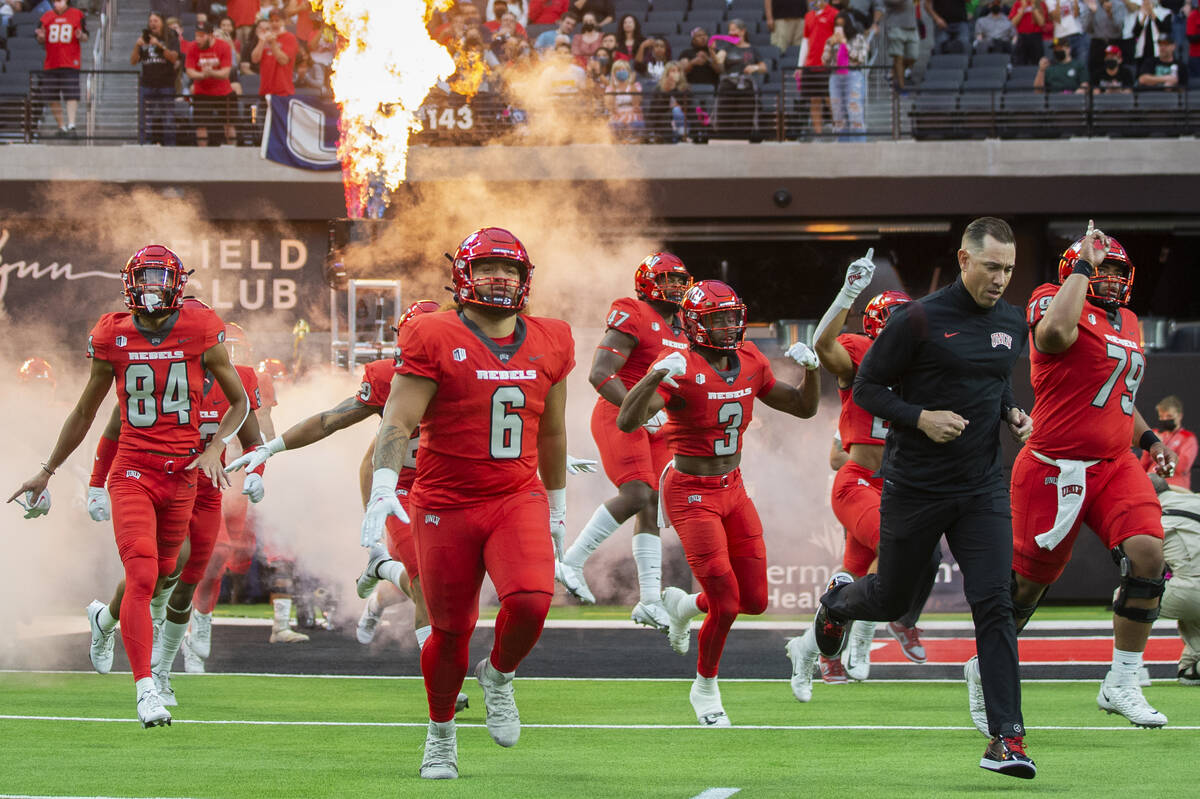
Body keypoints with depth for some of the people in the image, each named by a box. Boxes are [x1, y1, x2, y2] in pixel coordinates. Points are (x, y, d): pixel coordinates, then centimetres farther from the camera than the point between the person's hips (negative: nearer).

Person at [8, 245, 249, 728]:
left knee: (160, 574, 15)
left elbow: (240, 403, 10)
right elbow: (85, 413, 14)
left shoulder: (200, 334, -2)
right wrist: (47, 471, 18)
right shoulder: (114, 338, 0)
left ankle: (105, 618, 49)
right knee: (142, 576, -18)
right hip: (132, 471, -2)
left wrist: (216, 447, -7)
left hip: (182, 475, 2)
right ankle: (144, 687, -17)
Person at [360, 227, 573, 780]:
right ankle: (441, 735, 31)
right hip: (445, 506, -2)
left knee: (530, 600, -23)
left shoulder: (549, 343, 7)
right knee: (451, 631, 6)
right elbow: (399, 420, -12)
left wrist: (556, 506, 26)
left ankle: (498, 676, 10)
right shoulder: (434, 339, -6)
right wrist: (384, 487, -26)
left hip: (518, 500, 2)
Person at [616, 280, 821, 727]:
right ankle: (705, 688, 16)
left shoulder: (749, 364, 2)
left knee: (755, 600, 6)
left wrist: (811, 368, -5)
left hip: (733, 490, 6)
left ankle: (683, 605, 36)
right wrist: (657, 375, -41)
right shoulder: (682, 369, -18)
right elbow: (627, 421, -29)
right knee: (726, 604, -9)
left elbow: (804, 408, 13)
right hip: (691, 495, -6)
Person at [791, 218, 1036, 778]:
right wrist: (921, 418, -20)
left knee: (994, 605, -9)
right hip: (914, 488, -3)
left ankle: (1006, 736, -8)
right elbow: (866, 388, -7)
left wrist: (1011, 414, 4)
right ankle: (838, 602, 49)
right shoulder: (920, 320, -13)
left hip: (982, 487, 3)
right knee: (893, 600, 12)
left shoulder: (1011, 324, 6)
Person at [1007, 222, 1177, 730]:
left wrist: (1147, 438, 15)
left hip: (1114, 466, 7)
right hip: (1055, 471, -7)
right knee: (1028, 578, 2)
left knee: (1147, 553, -14)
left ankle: (1121, 684, -5)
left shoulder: (1126, 323, 18)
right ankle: (987, 666, 29)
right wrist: (1083, 267, -21)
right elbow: (1057, 332, -33)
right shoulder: (1054, 303, -8)